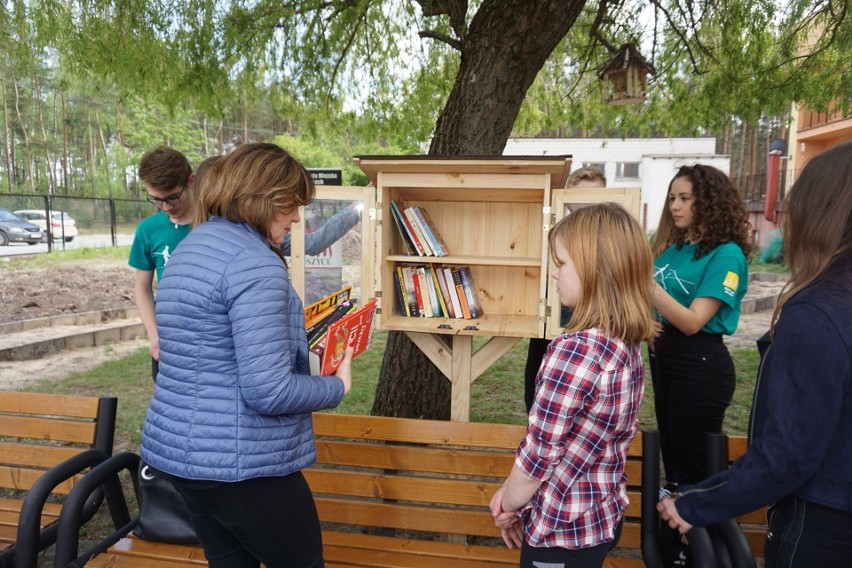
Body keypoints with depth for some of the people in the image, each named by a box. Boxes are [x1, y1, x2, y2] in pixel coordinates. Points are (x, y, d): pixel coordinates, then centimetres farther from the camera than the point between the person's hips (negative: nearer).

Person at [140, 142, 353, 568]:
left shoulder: (191, 246, 9)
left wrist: (303, 348, 16)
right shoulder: (256, 263, -22)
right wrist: (337, 387, -8)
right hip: (240, 464, -9)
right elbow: (269, 391, -26)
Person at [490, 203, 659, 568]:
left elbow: (538, 454, -22)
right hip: (604, 516, 8)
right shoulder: (627, 345, -2)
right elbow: (584, 441, 3)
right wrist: (512, 491, 2)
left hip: (563, 528, -8)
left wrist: (508, 505, -3)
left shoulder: (575, 348, -29)